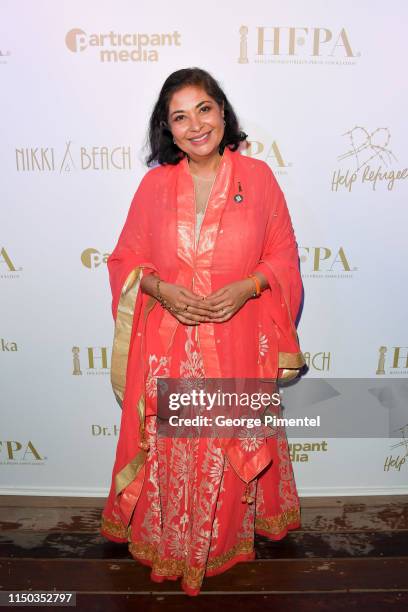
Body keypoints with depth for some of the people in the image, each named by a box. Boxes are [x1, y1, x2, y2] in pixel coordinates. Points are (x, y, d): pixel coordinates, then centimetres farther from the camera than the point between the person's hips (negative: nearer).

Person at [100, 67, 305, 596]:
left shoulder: (258, 176, -2)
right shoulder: (155, 183, 0)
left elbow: (283, 256, 2)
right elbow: (127, 259, 5)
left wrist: (245, 287, -16)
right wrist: (163, 290, -14)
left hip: (237, 343, 0)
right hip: (167, 345, 1)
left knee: (232, 446, 15)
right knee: (169, 447, 14)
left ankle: (228, 537, 44)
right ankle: (165, 544, 42)